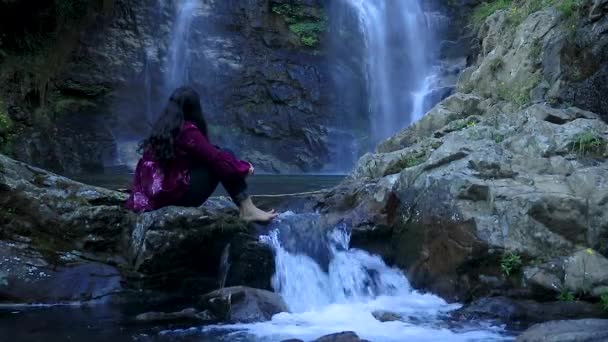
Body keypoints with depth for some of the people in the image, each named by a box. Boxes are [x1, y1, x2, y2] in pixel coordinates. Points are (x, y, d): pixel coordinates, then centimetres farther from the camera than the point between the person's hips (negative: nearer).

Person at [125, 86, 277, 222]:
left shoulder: (162, 127, 10)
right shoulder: (187, 130, -14)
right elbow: (217, 158, -11)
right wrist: (244, 167, 4)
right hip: (178, 193, -8)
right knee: (222, 163, -4)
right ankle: (247, 210, -7)